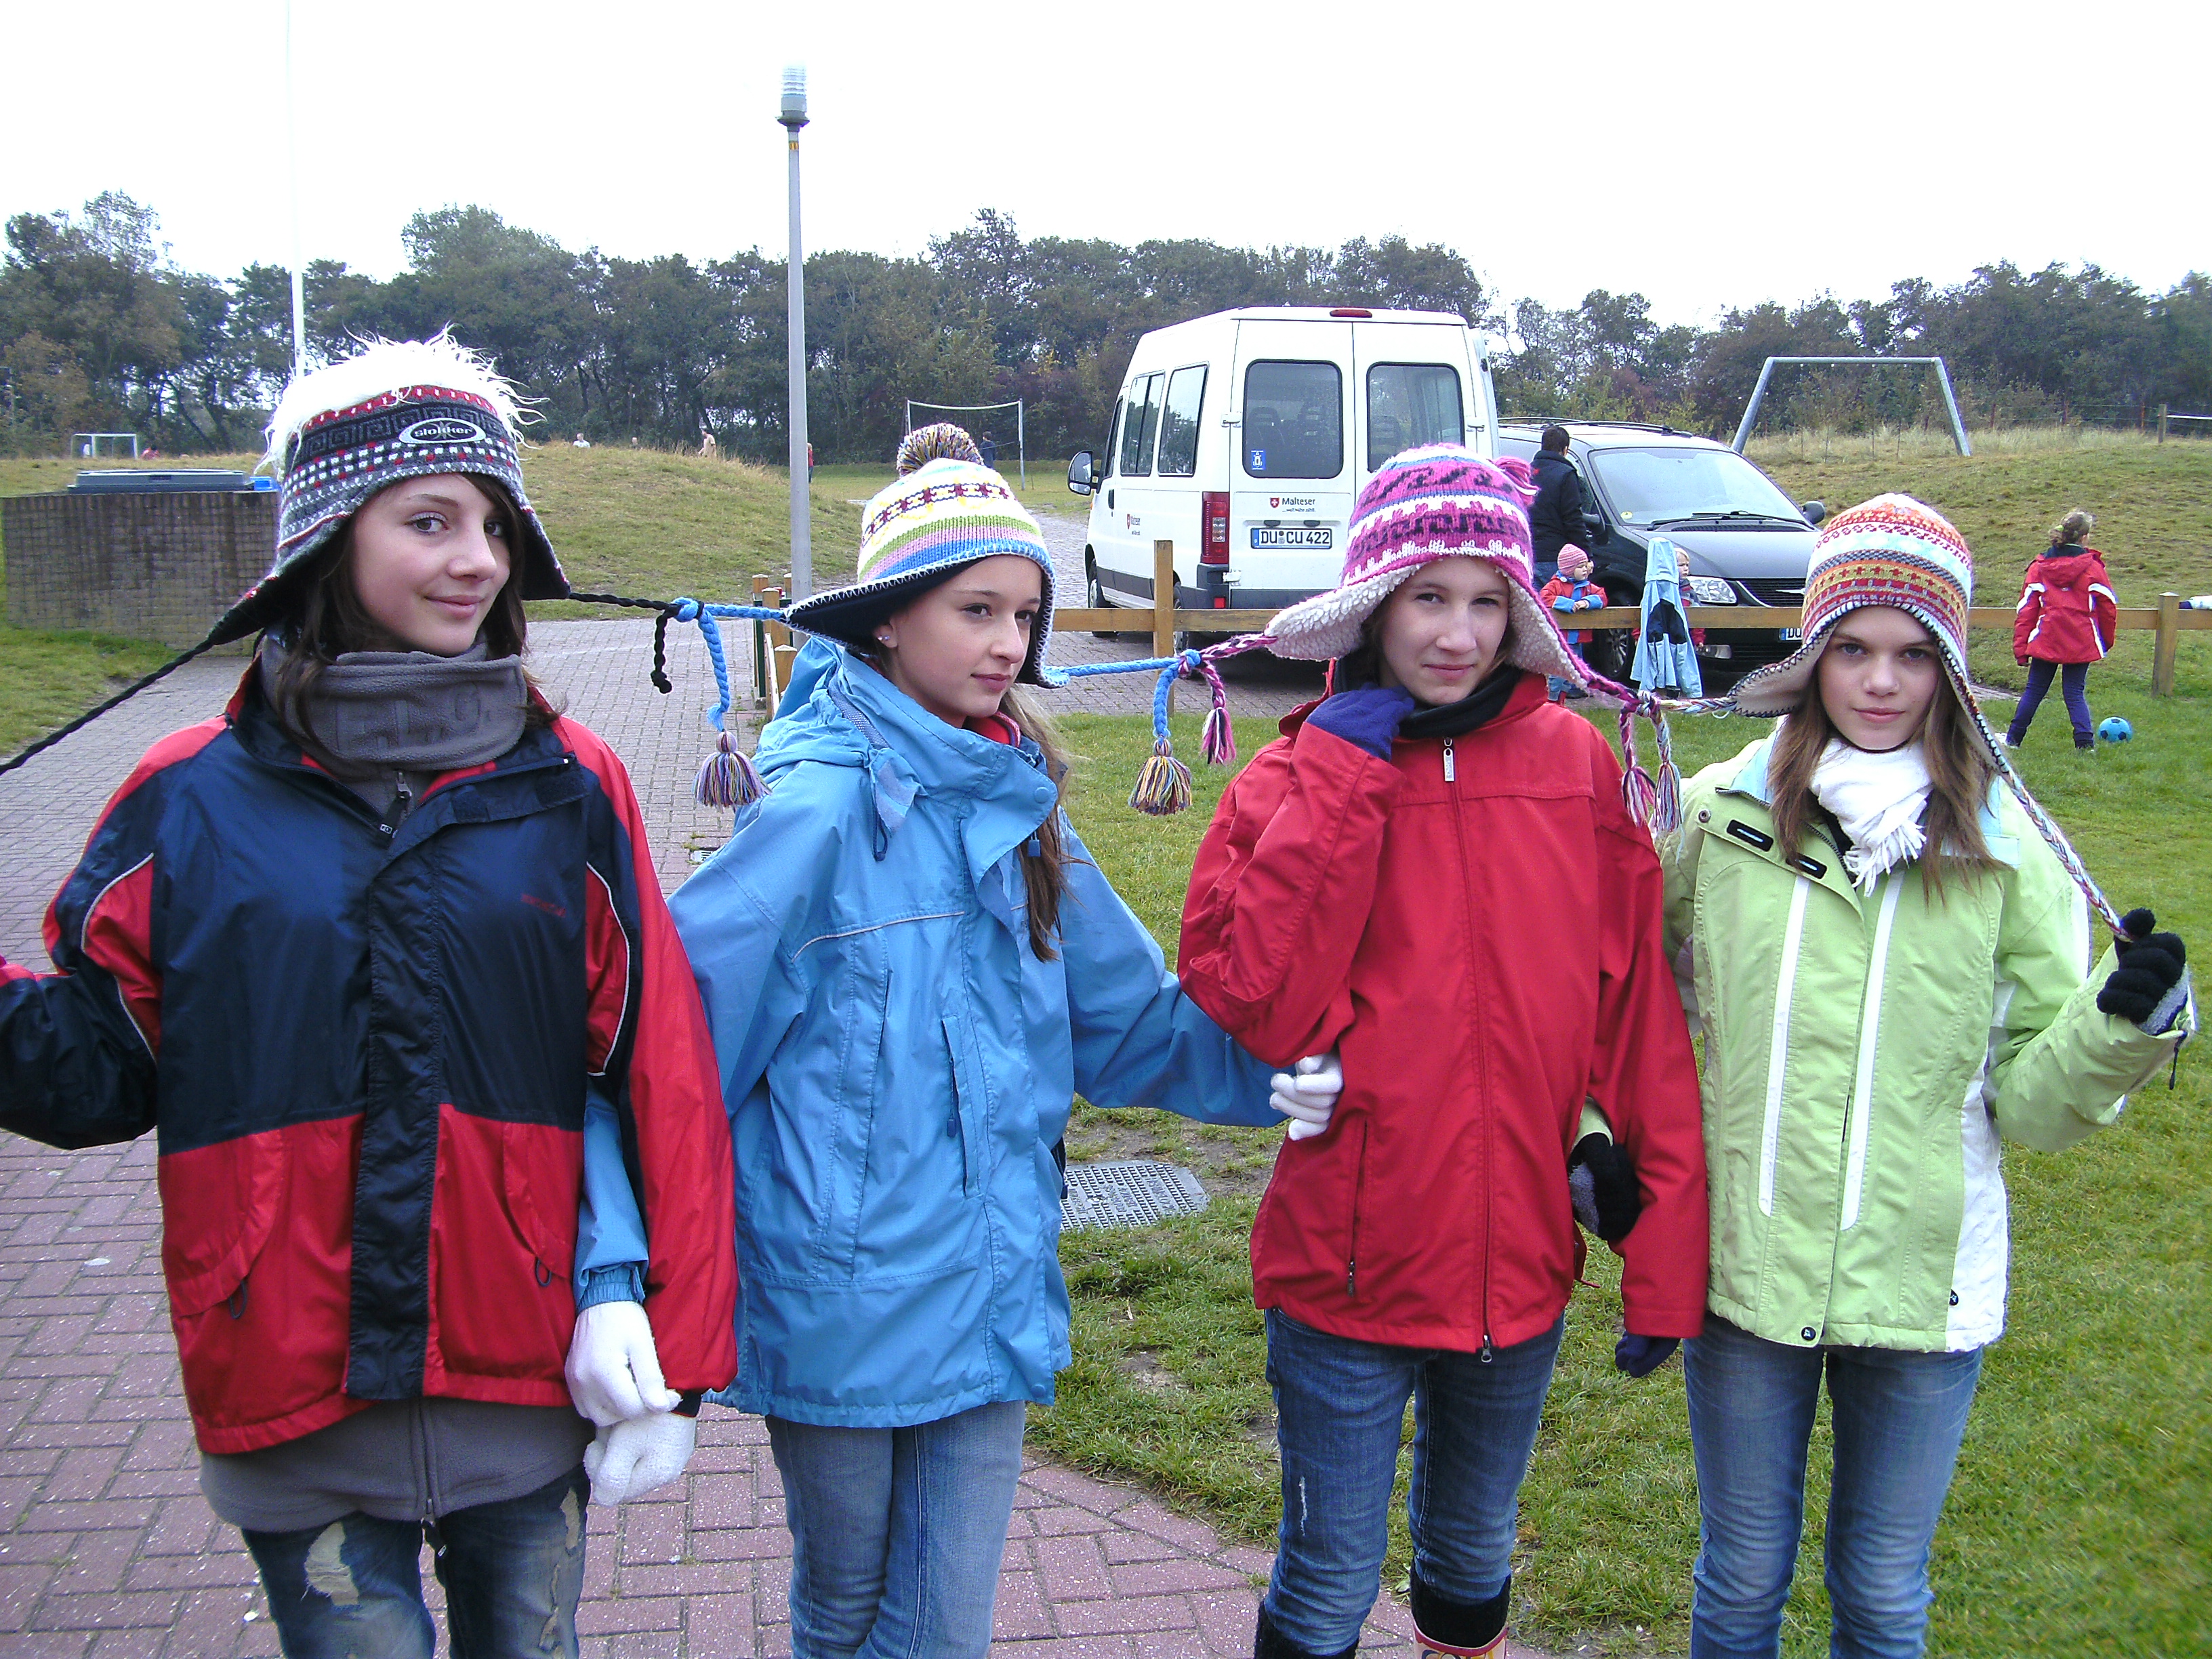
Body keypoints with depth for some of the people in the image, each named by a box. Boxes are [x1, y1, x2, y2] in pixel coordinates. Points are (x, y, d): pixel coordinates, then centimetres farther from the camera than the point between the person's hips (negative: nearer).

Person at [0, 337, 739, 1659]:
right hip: (292, 1394, -1)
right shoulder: (191, 800, -2)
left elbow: (663, 1077, -3)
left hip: (529, 1385, 1)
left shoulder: (568, 788, -2)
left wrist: (671, 1355, -4)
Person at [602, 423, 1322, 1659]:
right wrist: (625, 1256, -18)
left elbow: (1131, 1016, 10)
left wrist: (1266, 1068, -4)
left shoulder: (1018, 810, 3)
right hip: (836, 1310, -4)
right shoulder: (827, 805, -16)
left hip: (989, 1304, 4)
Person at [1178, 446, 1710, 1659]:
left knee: (1473, 1560, 24)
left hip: (1520, 1265, 2)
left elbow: (1640, 1014, 0)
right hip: (1349, 1270, -2)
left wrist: (1664, 1251, -1)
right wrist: (1340, 774, -19)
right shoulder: (1302, 772, -8)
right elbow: (1262, 1009, -20)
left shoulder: (1575, 764, -3)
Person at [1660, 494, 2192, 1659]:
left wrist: (2122, 1022, -22)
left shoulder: (2005, 850, -5)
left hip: (1923, 1282, 0)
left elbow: (2033, 1101, -4)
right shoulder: (1721, 813, -5)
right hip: (1741, 1266, 0)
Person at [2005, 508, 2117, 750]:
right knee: (2076, 693, 6)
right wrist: (2106, 640, 18)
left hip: (2045, 643, 1)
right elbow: (2108, 608, 4)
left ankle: (2014, 738, 17)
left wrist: (2020, 647, 3)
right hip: (2082, 644, -1)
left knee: (2034, 691, 13)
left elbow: (2027, 609, 1)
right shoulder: (2093, 567, -3)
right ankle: (2085, 741, -5)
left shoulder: (2039, 568, 2)